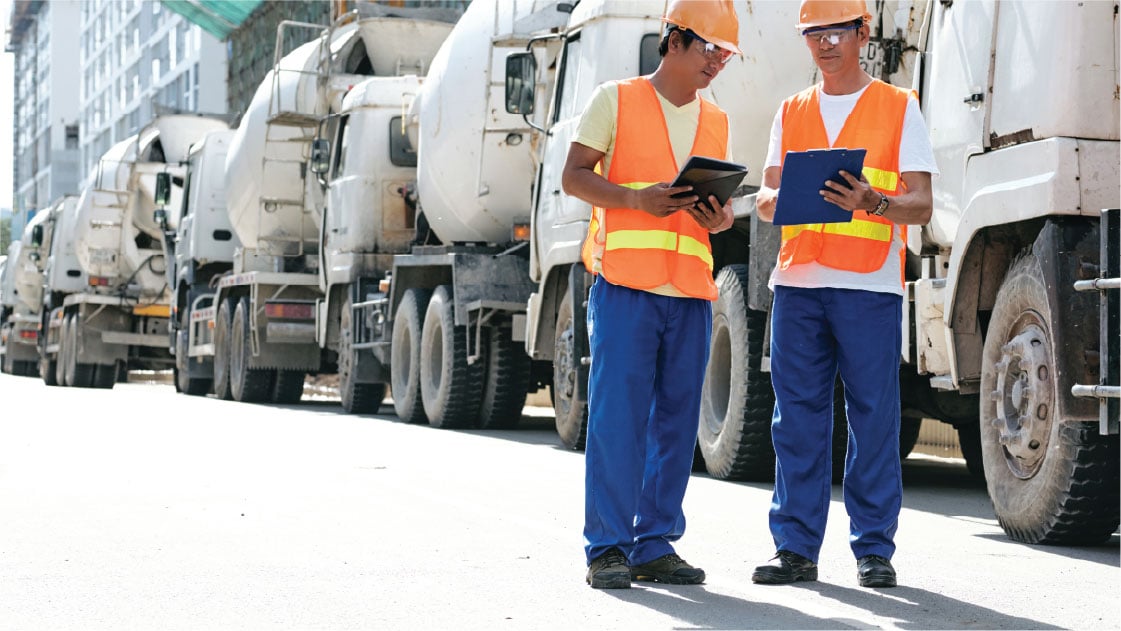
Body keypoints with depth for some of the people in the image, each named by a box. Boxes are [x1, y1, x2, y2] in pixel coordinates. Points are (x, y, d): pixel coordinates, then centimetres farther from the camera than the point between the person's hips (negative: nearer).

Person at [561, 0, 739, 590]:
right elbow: (574, 176, -1)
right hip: (625, 284, -5)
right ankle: (607, 548, -3)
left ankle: (655, 546, 11)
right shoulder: (615, 99, 4)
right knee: (617, 418, -7)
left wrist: (721, 219, -2)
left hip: (690, 294, 5)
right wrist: (637, 199, -17)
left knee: (676, 423, 4)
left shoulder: (715, 121, 19)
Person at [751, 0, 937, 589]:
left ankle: (873, 549, 5)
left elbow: (920, 204, 0)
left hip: (869, 286, -3)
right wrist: (778, 199, -12)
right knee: (797, 416, 2)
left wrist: (873, 203, -21)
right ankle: (796, 547, 7)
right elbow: (766, 196, 12)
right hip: (798, 281, 3)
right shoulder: (791, 112, 18)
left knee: (873, 418, -2)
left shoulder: (898, 107, 8)